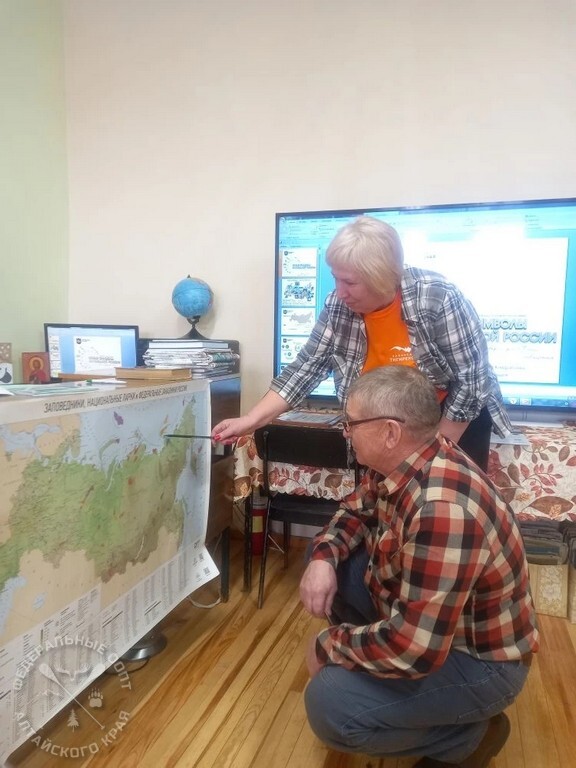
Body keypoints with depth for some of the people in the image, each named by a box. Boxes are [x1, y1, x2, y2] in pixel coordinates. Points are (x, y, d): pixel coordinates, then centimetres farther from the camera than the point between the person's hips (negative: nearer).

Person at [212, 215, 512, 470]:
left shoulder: (439, 300, -28)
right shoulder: (339, 305, -16)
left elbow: (472, 383, -22)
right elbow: (306, 367, -12)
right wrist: (251, 420, -20)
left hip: (456, 419, -3)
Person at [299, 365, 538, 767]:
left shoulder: (441, 512, -38)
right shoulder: (401, 461, -9)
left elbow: (412, 650, -36)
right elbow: (357, 510, 9)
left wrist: (329, 645, -18)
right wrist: (324, 557, -12)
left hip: (480, 658, -8)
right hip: (422, 618, 8)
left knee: (329, 705, -22)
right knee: (332, 558, 3)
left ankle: (471, 735, 1)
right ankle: (369, 668, 17)